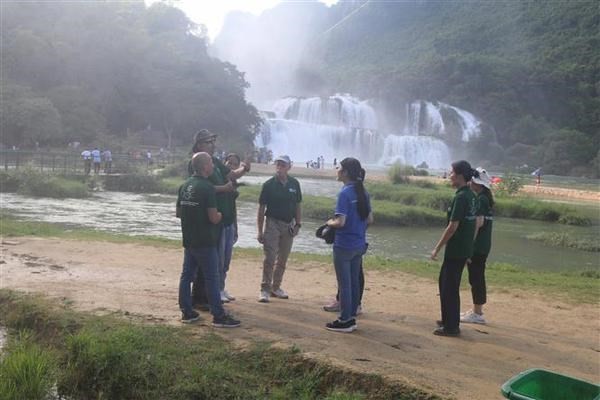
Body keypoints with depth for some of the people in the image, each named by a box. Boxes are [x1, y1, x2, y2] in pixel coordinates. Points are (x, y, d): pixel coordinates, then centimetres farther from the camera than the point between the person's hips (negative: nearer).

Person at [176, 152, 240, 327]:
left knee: (186, 275, 12)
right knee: (212, 278, -2)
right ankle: (219, 316, 2)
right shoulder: (207, 187, -17)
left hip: (188, 240, 8)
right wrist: (220, 214, 1)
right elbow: (214, 218, -19)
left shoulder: (184, 186, 8)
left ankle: (187, 312, 18)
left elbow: (178, 213, 15)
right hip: (205, 241, -8)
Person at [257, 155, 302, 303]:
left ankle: (276, 287, 24)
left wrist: (298, 224, 4)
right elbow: (261, 208, -5)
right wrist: (260, 231, -8)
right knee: (269, 258, -8)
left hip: (288, 225, 4)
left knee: (282, 260, 11)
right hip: (272, 223, -4)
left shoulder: (294, 184, 3)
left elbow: (297, 205, 12)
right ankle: (265, 289, -1)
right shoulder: (269, 184, -7)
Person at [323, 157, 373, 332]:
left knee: (344, 283, 1)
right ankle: (351, 317, 22)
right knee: (354, 281, 14)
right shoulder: (363, 192, 6)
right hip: (359, 244, 8)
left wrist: (329, 222, -3)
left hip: (344, 245, -8)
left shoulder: (345, 193, -17)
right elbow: (370, 219, 12)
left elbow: (340, 222, -22)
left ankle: (344, 321, 9)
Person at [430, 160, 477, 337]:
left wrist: (437, 248, -15)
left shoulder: (460, 197, -19)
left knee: (449, 287, 1)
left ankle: (451, 327, 10)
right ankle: (449, 320, 30)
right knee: (445, 281, 20)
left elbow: (452, 226, -21)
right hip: (465, 249, 9)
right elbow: (474, 223, 15)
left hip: (455, 250, -9)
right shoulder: (472, 196, 9)